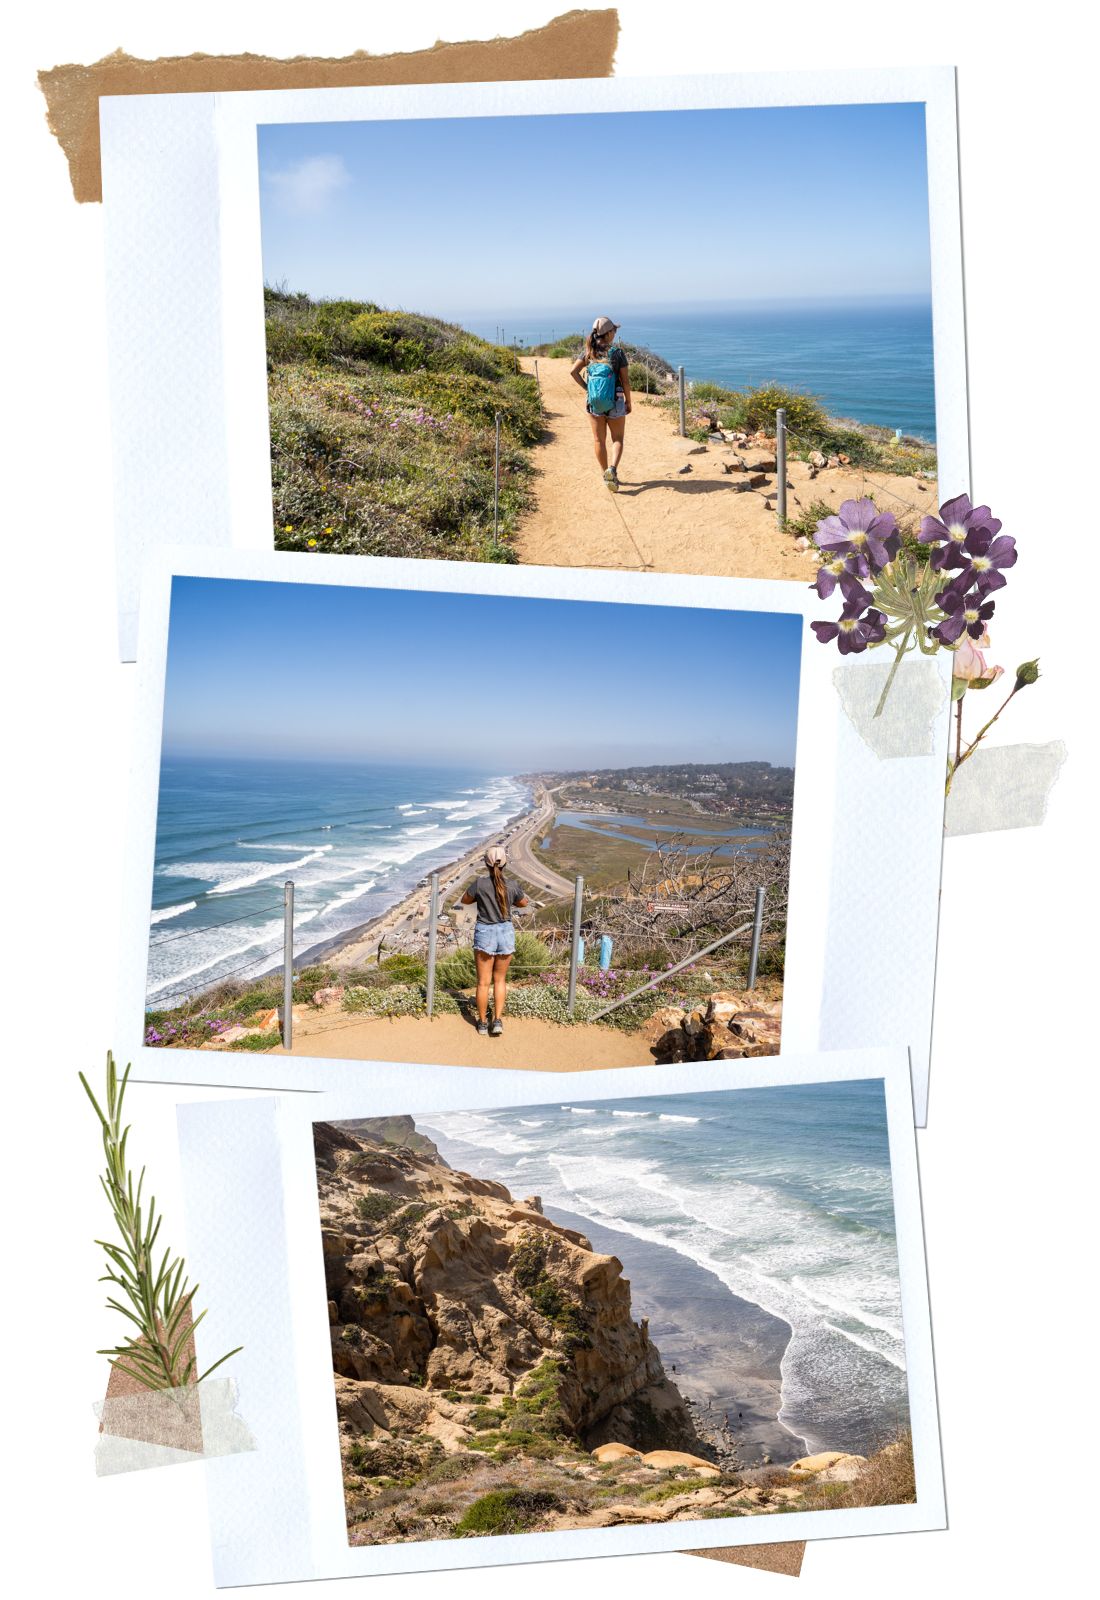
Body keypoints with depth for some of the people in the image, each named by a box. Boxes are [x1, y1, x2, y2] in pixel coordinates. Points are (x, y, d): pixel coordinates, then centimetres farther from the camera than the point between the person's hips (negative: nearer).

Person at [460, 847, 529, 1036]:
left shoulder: (480, 883, -14)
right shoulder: (512, 885, -8)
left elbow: (465, 900, 3)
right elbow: (524, 902, 12)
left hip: (484, 933, -2)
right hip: (506, 932, 2)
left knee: (483, 982, 9)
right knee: (500, 980, 16)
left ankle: (482, 1022, 18)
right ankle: (498, 1020, 6)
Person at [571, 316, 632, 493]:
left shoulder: (589, 352, 0)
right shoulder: (617, 352, -9)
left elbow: (573, 371, -9)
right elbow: (625, 380, -8)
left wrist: (586, 387, 0)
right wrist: (628, 401, 3)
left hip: (594, 403, 3)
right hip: (615, 402, -3)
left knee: (599, 440, 14)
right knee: (617, 439, 9)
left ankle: (607, 474, 21)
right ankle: (612, 468, -15)